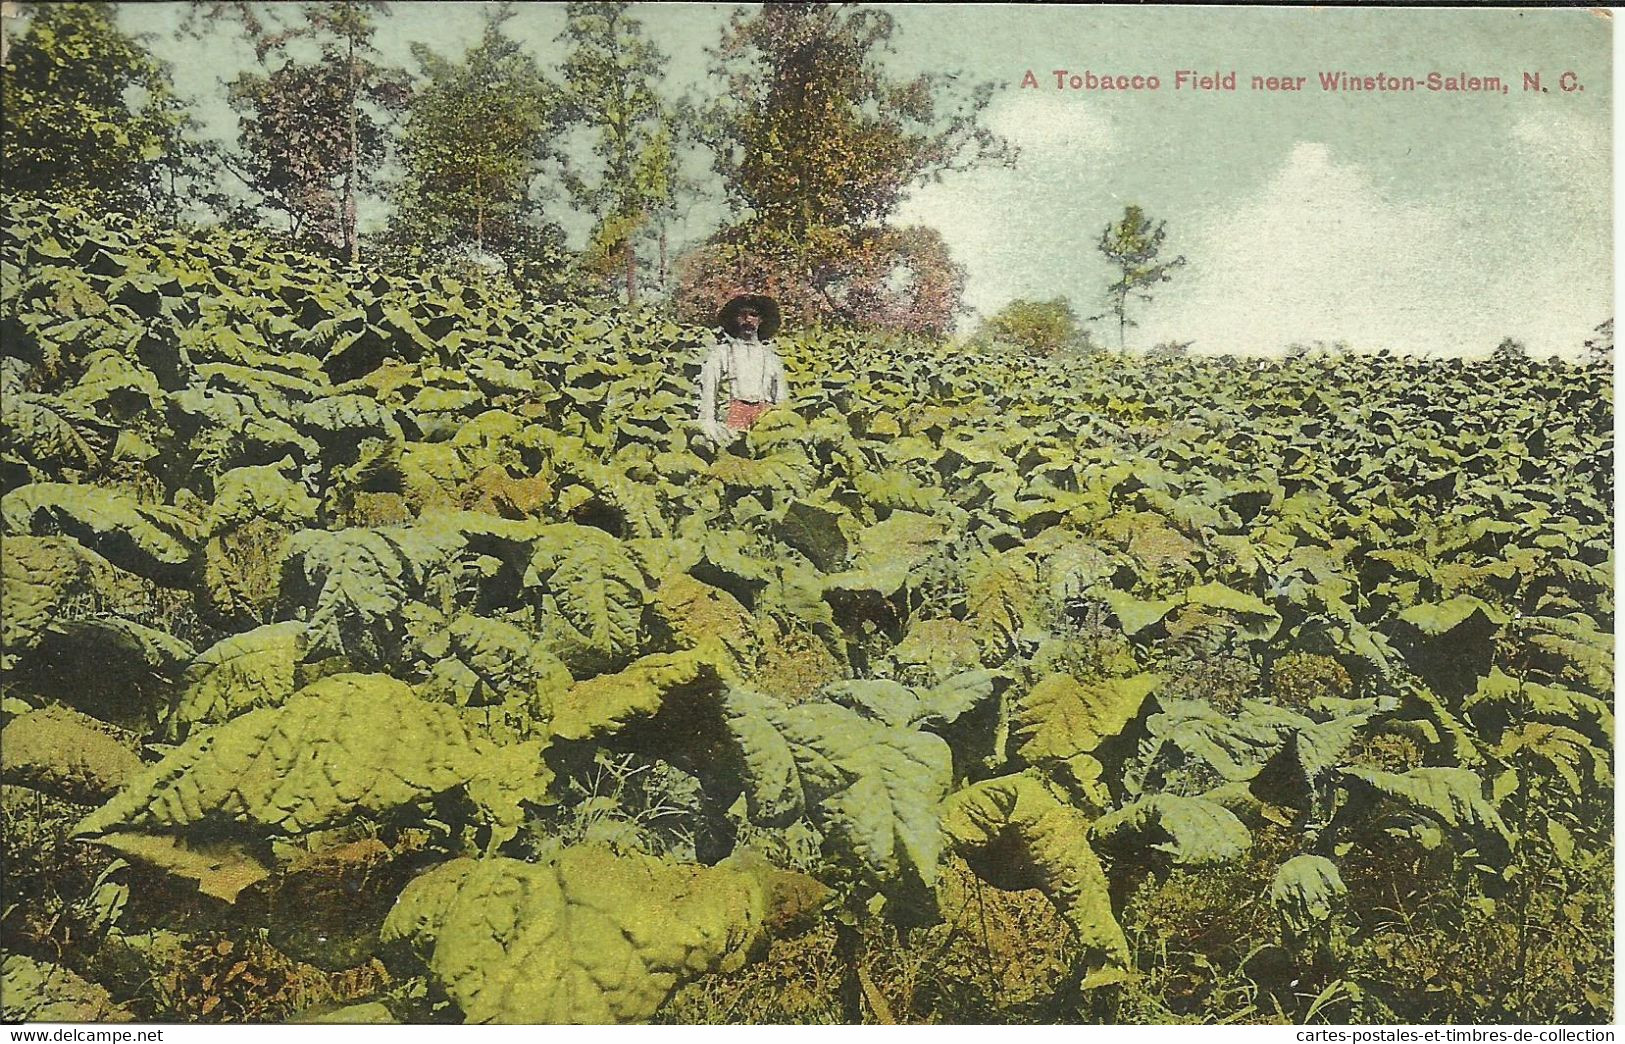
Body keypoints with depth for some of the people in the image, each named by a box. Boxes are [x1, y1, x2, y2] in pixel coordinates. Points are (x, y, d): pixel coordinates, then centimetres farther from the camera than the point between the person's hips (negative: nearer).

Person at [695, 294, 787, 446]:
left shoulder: (771, 354, 21)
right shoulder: (721, 351, 14)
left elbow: (781, 395, 20)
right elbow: (708, 389, 7)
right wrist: (709, 421, -6)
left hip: (765, 410, 2)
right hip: (736, 409, -2)